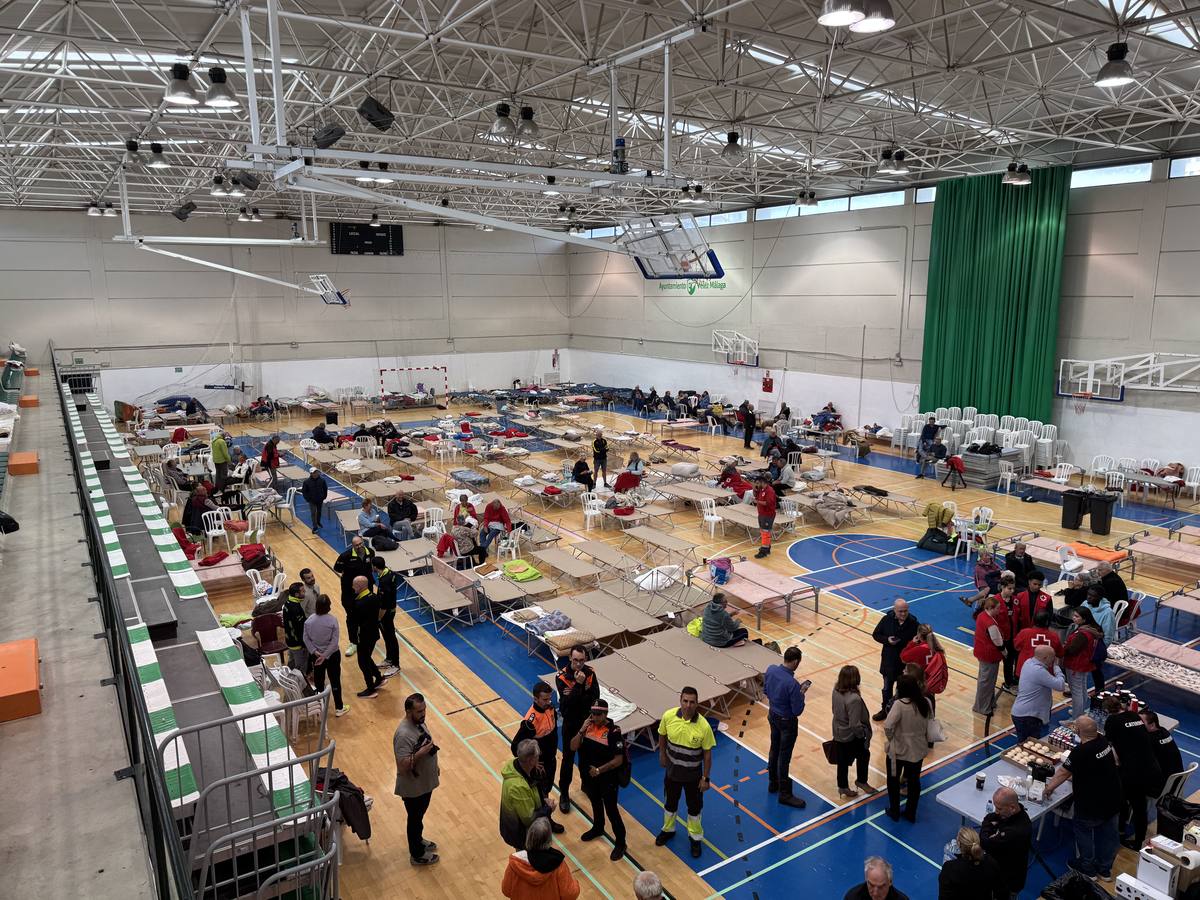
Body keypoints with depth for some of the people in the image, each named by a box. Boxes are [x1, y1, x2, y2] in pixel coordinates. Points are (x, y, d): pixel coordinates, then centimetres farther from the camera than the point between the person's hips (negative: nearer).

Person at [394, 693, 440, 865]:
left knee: (419, 816, 28)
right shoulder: (404, 735, -34)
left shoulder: (419, 722, -5)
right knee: (415, 819, 15)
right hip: (413, 788, -8)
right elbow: (402, 766, -33)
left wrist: (434, 766, 18)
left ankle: (418, 841, 51)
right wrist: (420, 753, -38)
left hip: (425, 782, 8)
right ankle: (417, 855, 35)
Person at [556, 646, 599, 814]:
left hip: (587, 721, 3)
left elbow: (595, 697, -16)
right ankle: (564, 794, 21)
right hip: (570, 723, -3)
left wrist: (575, 694, -27)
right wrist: (579, 684, -38)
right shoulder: (562, 676, -21)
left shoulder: (590, 673, -11)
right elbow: (568, 702, -28)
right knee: (568, 758, 6)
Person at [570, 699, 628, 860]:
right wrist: (582, 730, -21)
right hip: (589, 777, 6)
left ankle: (620, 843, 24)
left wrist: (600, 770, -25)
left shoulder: (613, 731, -23)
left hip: (607, 779, -6)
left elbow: (618, 760, -21)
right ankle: (598, 828, 51)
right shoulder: (588, 726, -7)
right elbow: (573, 747, -8)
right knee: (596, 804, 27)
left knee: (611, 811, 6)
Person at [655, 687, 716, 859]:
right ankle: (668, 830, 51)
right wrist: (662, 756, 8)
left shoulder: (704, 726, -28)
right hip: (672, 770, 2)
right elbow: (662, 735, 0)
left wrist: (705, 778, -9)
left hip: (693, 774, -2)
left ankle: (695, 838, 42)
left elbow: (707, 753, -15)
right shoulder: (668, 716, -22)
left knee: (694, 808, 17)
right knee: (670, 803, 24)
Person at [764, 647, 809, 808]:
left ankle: (773, 783, 40)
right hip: (787, 722, -7)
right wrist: (802, 692, -11)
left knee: (774, 750, 23)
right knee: (784, 757, 7)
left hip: (772, 715, 7)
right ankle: (785, 794, 21)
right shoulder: (792, 684, -33)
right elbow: (797, 711, -23)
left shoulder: (770, 669, -12)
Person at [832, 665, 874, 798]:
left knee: (842, 761, 22)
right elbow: (855, 725, -29)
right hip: (852, 737, -7)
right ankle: (861, 781, 41)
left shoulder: (836, 690, -12)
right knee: (863, 755, 22)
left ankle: (843, 787, 38)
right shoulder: (854, 699, -35)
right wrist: (864, 734, -11)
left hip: (838, 733, 7)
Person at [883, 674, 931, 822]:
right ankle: (911, 813, 35)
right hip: (918, 750, 5)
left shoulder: (900, 704, -28)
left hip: (898, 750, -5)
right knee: (914, 781, 21)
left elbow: (888, 726, -32)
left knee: (893, 780, 18)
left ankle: (894, 812, 31)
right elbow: (929, 722, 4)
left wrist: (890, 738, -14)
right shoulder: (925, 703, -10)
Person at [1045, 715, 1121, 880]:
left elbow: (1063, 772, -17)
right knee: (1107, 833, 20)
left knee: (1082, 829, 16)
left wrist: (1049, 787, -3)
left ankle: (1087, 868, 29)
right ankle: (1105, 869, 37)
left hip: (1092, 804, -7)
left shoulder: (1080, 752, -28)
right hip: (1112, 800, 7)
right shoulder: (1104, 740, -7)